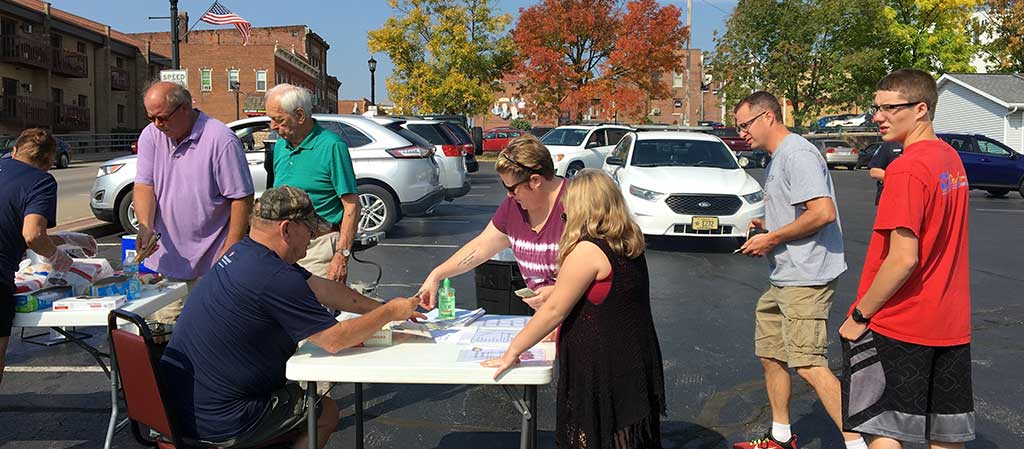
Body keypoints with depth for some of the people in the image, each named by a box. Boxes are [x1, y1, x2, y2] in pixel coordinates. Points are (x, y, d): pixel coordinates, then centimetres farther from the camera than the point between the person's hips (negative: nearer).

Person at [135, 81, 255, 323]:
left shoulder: (221, 140, -13)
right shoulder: (151, 135, 6)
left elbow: (242, 199, -12)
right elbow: (144, 185, 4)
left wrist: (230, 252, -13)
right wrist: (146, 228, -14)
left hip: (210, 263, -5)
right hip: (165, 258, 5)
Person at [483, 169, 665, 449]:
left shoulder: (587, 250, -20)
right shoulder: (629, 243, 5)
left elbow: (554, 310, -17)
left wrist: (512, 352, -9)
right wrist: (560, 290, 22)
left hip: (603, 367, -8)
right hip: (634, 361, 8)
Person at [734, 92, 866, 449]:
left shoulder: (797, 154, -14)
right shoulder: (777, 158, 18)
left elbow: (823, 212, -25)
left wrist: (772, 239, -17)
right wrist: (767, 227, 7)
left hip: (805, 278, -11)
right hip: (783, 278, 11)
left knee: (808, 365, -13)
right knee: (770, 355, 17)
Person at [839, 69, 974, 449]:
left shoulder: (908, 168, -19)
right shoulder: (951, 158, 9)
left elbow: (903, 259, -23)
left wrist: (859, 315, -15)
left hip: (897, 327, -9)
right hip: (950, 324, 9)